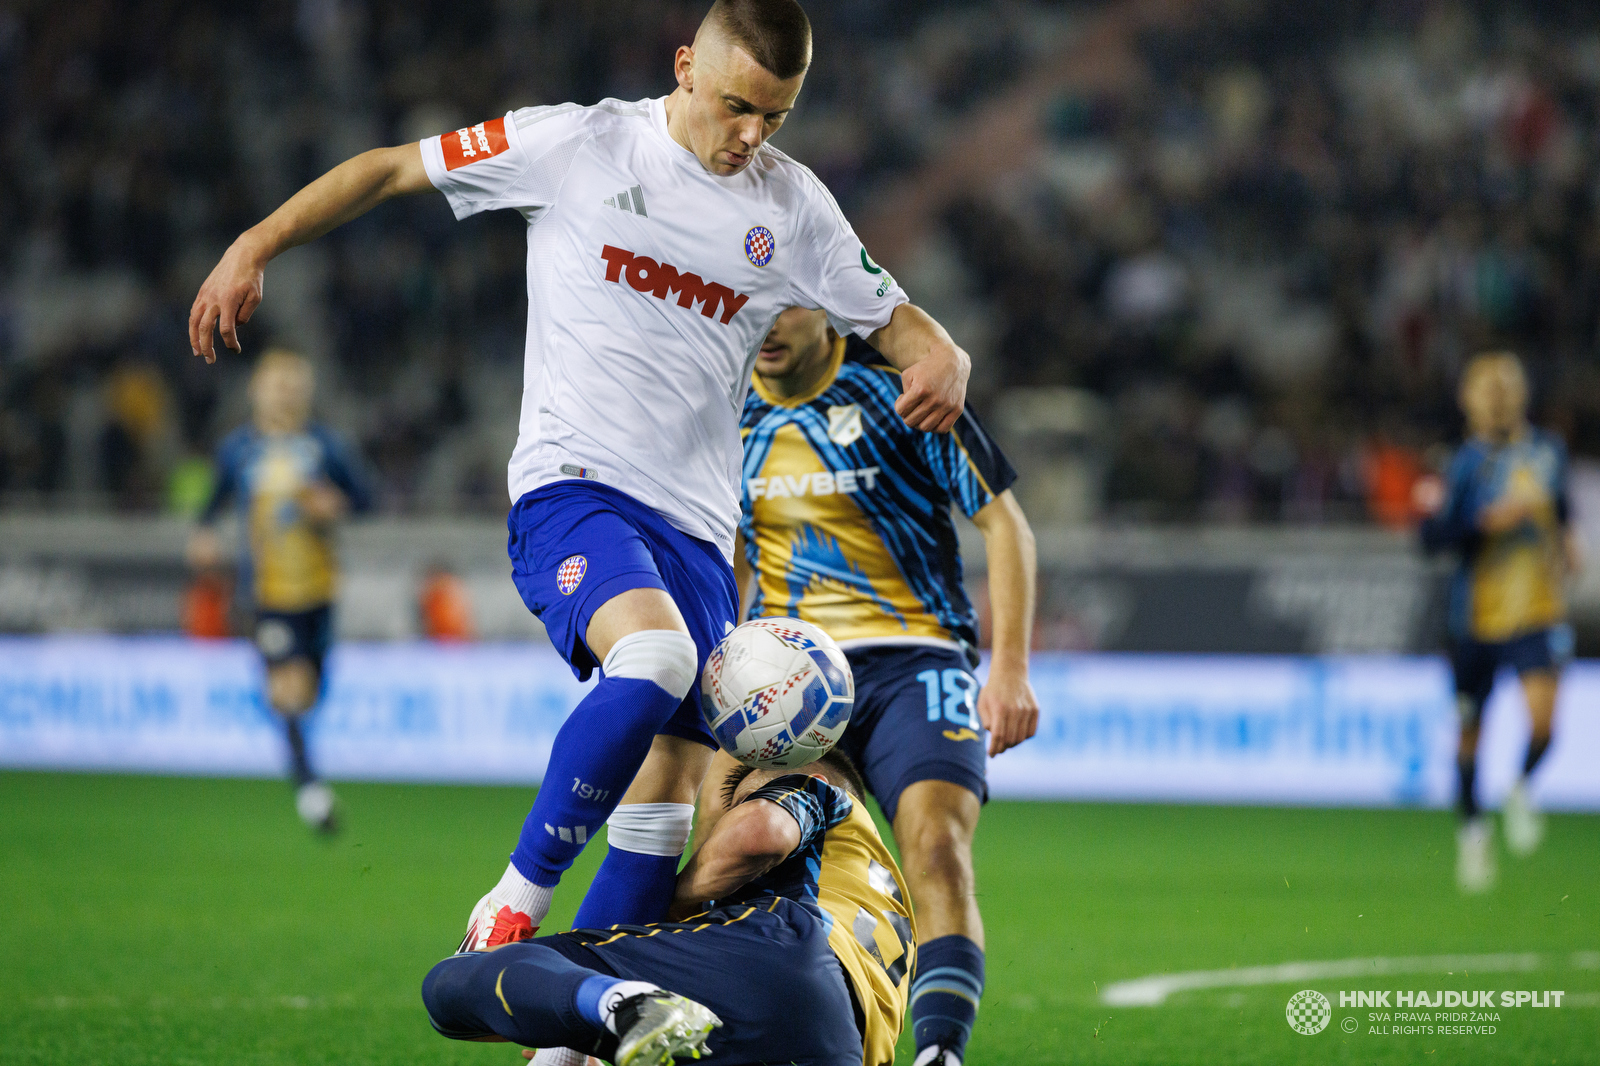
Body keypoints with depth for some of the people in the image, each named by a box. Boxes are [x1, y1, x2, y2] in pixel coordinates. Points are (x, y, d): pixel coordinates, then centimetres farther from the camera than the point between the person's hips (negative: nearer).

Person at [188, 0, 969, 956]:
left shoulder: (791, 205, 11)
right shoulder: (579, 145, 0)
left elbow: (895, 322, 17)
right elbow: (389, 171, 6)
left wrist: (942, 360, -7)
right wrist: (255, 247, -2)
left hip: (697, 523, 5)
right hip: (573, 489, -5)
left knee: (668, 804, -4)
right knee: (656, 656, -33)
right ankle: (514, 907, -19)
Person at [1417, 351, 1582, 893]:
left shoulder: (1549, 451, 4)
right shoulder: (1470, 462, -10)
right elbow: (1433, 538, -15)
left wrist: (1565, 538, 11)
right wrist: (1490, 521, -25)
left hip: (1539, 612, 2)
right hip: (1477, 617, -2)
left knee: (1542, 716, -18)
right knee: (1470, 729, 9)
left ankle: (1522, 791, 14)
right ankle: (1472, 827, 32)